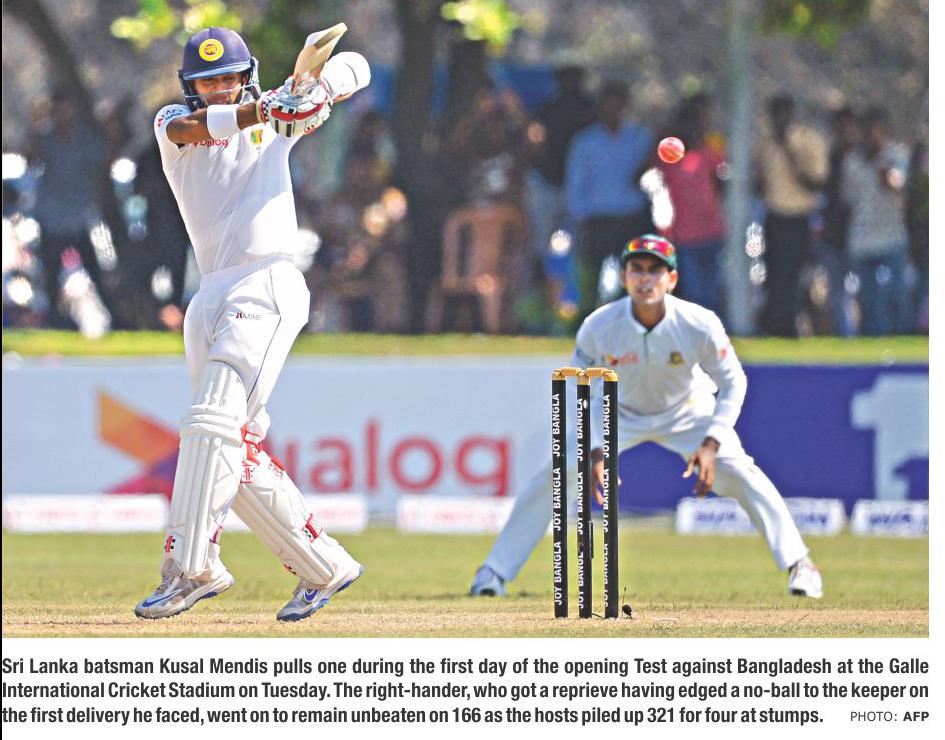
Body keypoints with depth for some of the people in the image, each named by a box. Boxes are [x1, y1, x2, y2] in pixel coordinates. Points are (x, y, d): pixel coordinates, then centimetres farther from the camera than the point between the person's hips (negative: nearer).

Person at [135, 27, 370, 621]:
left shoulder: (275, 116, 10)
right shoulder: (173, 123, 12)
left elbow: (354, 67, 8)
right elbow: (192, 126, -12)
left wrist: (317, 89, -14)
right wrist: (264, 111, -26)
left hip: (269, 284, -5)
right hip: (211, 297, 5)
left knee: (214, 422, -19)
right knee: (239, 454, 3)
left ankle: (191, 567, -23)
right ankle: (324, 567, 12)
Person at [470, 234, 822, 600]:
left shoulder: (700, 325, -31)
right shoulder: (598, 327, -30)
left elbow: (733, 383, -17)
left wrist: (711, 444, -29)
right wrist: (594, 451, -26)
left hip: (686, 411, 0)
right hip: (619, 412, 0)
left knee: (739, 472, -19)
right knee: (556, 475, -14)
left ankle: (798, 563, -4)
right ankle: (495, 571, -3)